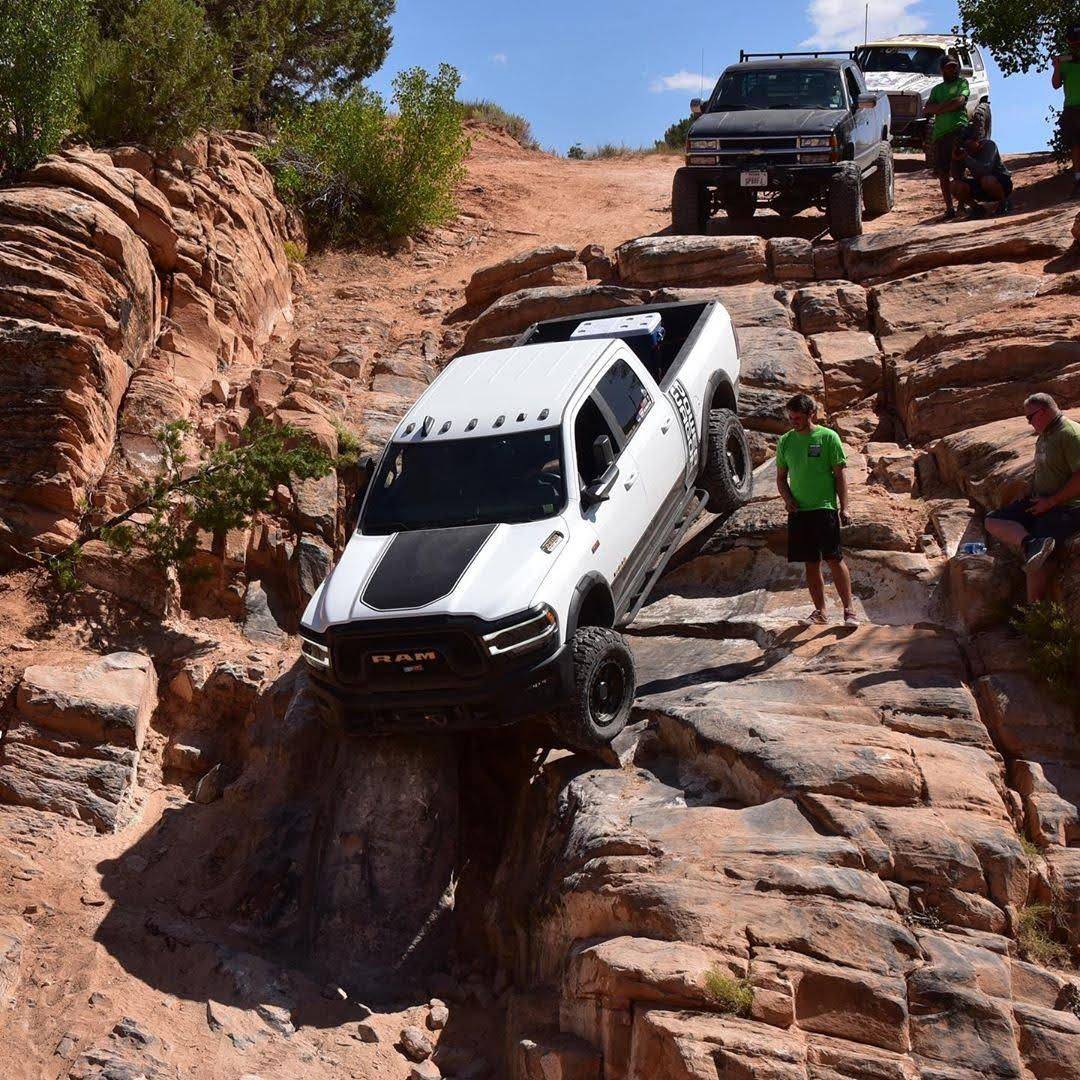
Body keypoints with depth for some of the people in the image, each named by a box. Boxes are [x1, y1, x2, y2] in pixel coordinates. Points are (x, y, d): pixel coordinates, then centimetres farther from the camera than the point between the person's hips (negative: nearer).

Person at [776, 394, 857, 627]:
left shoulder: (828, 437, -2)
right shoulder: (785, 441, 9)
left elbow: (839, 475, -1)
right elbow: (781, 477, 16)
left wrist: (843, 507, -6)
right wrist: (787, 498, -2)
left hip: (825, 508, -4)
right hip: (798, 511, 4)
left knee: (834, 559, -6)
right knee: (811, 563, 8)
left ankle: (849, 610, 0)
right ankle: (820, 612, 16)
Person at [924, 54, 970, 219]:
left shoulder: (962, 83, 13)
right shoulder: (937, 89, 25)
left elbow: (960, 101, -6)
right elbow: (927, 109, 11)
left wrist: (938, 108, 1)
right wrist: (947, 105, -3)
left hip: (958, 129, -5)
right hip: (939, 133, 5)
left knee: (956, 171, -14)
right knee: (943, 174, 2)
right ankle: (949, 208, 7)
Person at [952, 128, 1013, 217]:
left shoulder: (989, 145, -19)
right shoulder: (964, 150, -6)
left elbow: (985, 170, -34)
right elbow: (958, 176, -6)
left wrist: (966, 158, -35)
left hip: (1002, 182, -4)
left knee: (987, 180, -38)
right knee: (955, 186, -20)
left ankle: (1004, 202, -9)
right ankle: (977, 208, 3)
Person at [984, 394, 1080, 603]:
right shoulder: (1043, 436, 16)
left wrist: (1051, 502, -18)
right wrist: (1035, 498, 11)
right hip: (1039, 502, 10)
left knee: (1035, 563, -21)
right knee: (992, 521, -6)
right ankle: (1031, 544, -31)